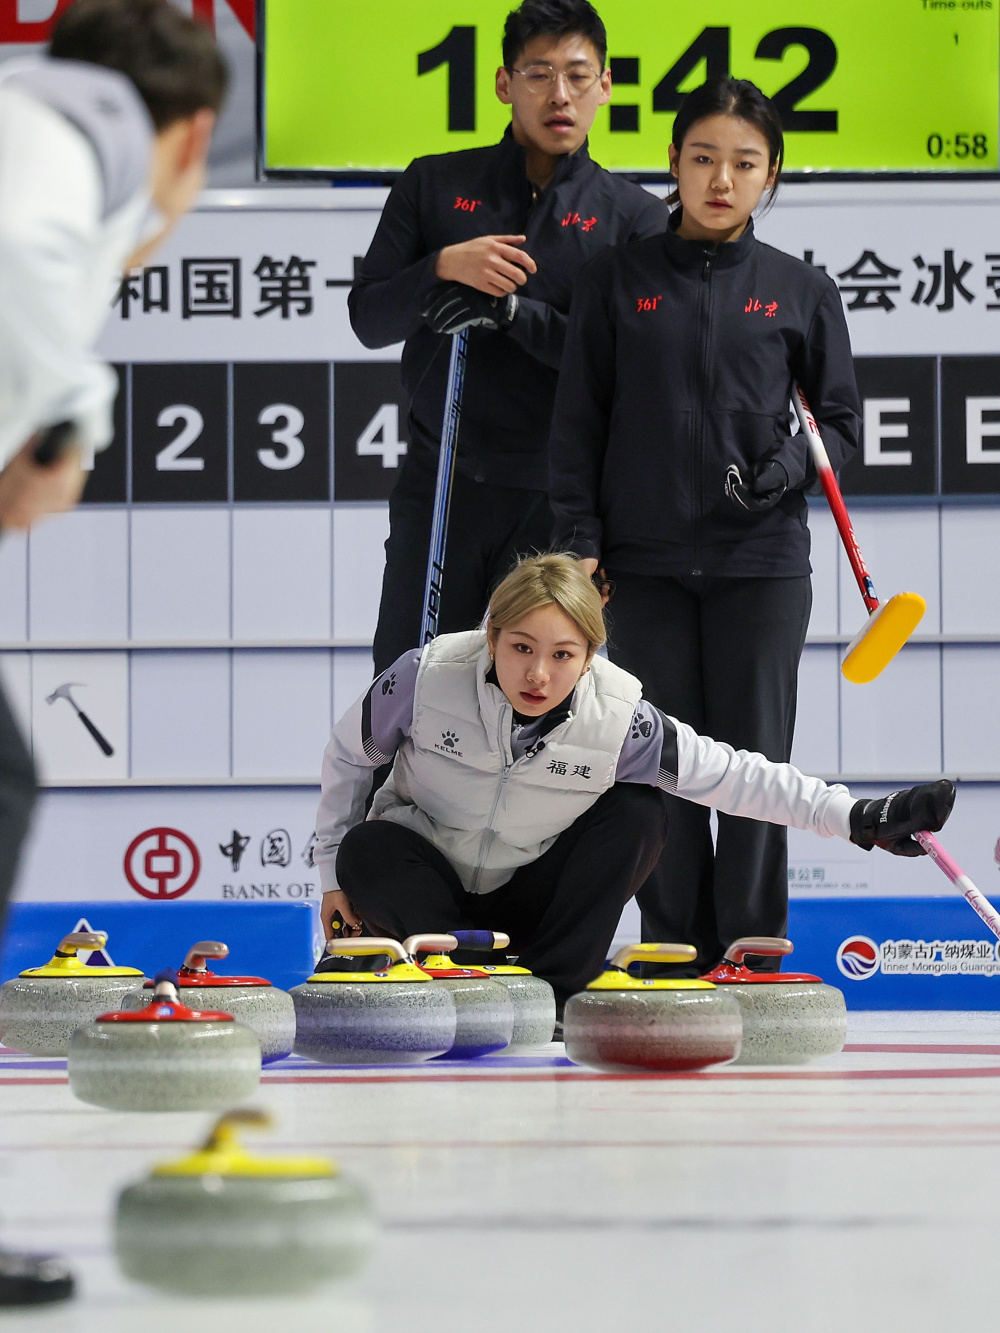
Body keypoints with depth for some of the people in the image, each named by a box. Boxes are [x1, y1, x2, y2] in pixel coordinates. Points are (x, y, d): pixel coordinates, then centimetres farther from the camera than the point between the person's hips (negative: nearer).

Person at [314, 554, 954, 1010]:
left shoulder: (619, 719, -24)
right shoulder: (427, 678, -25)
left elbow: (731, 776, -18)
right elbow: (350, 755, -6)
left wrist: (854, 816, -25)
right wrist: (337, 877, -1)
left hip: (529, 898, 1)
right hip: (428, 885, -1)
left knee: (641, 811, -21)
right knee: (366, 852, -33)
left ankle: (552, 989, -20)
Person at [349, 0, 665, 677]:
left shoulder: (635, 216, 5)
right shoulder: (434, 184, 10)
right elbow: (368, 318, 5)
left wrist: (513, 310, -16)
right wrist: (444, 266, -14)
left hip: (556, 494, -1)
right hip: (438, 486, 1)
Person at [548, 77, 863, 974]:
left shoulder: (801, 292, 5)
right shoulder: (618, 279, 5)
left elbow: (841, 419, 8)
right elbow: (579, 420, 6)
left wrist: (787, 469, -12)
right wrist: (580, 540, -1)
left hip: (761, 563, 0)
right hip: (647, 563, 1)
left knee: (754, 759, 1)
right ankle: (673, 950, 12)